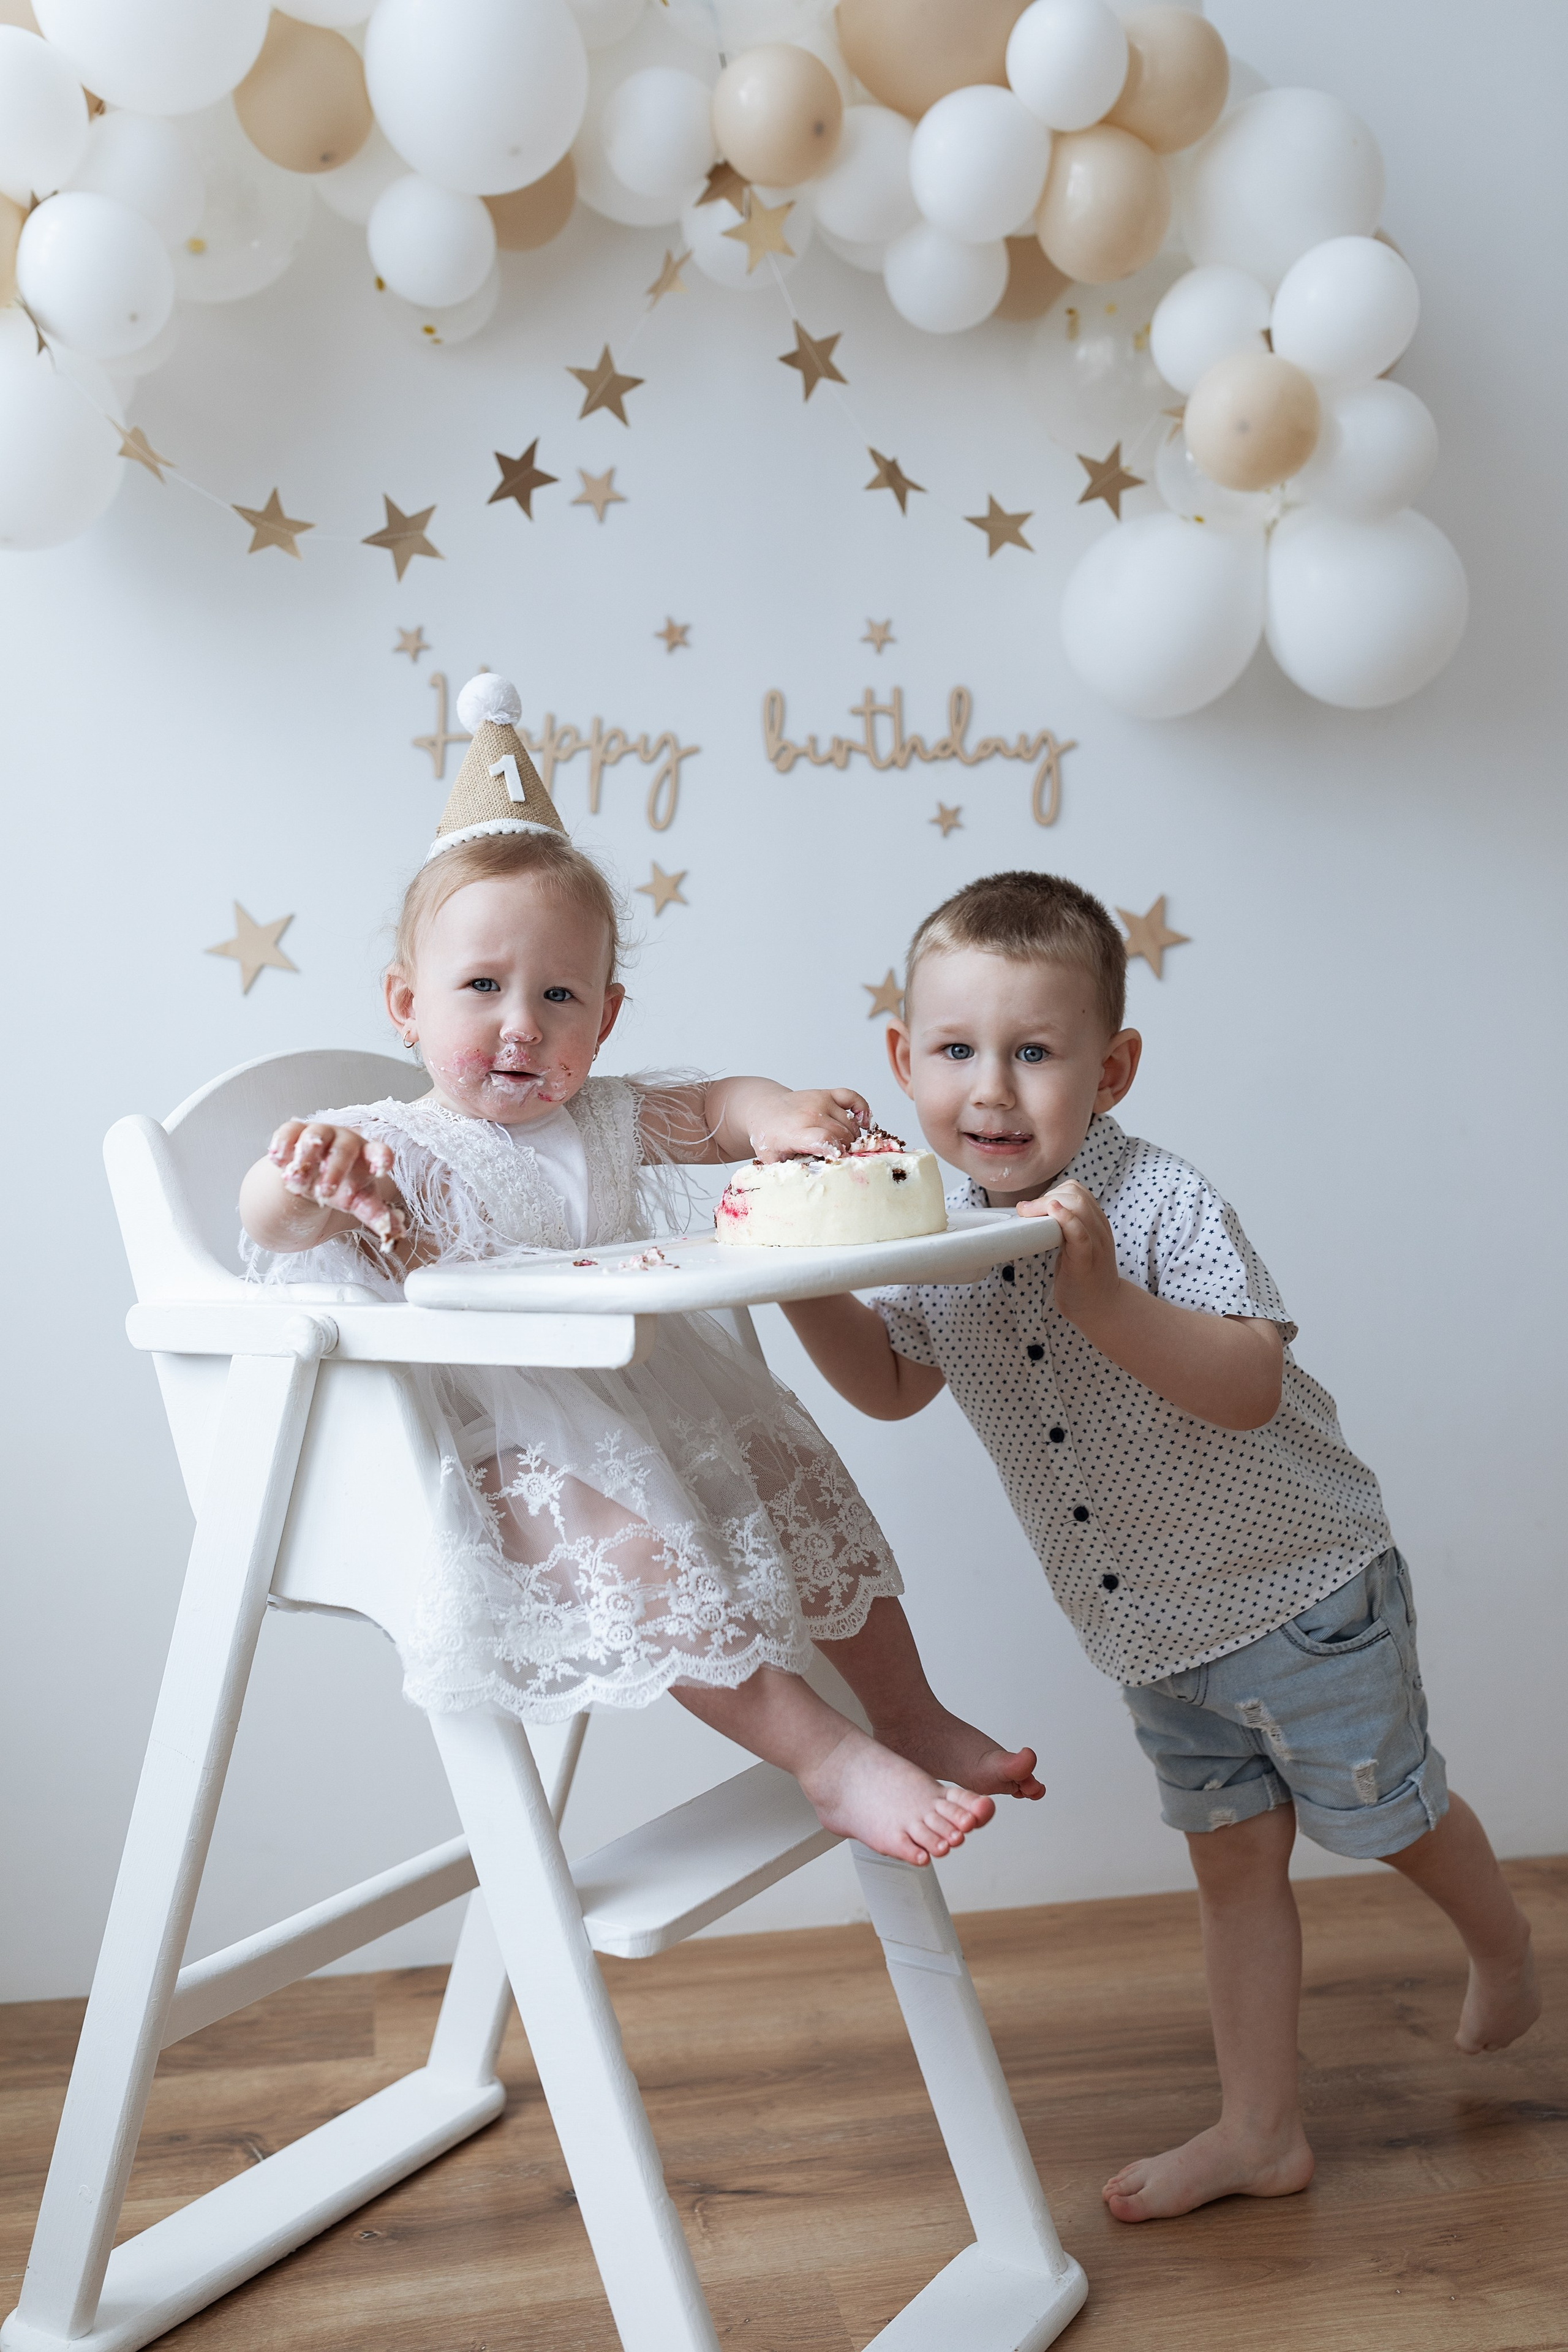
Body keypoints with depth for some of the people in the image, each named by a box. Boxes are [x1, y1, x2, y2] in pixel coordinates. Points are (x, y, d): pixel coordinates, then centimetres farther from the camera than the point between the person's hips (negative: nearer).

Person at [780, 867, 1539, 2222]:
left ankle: (1504, 1945, 48)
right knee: (1234, 1857, 16)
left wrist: (1100, 1297, -47)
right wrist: (806, 1283, -9)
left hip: (1299, 1595, -5)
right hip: (1150, 1634, 5)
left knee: (1386, 1819, 15)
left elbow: (1248, 1388, -35)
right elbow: (893, 1384, 8)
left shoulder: (1161, 1203, -26)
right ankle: (1263, 2133, 30)